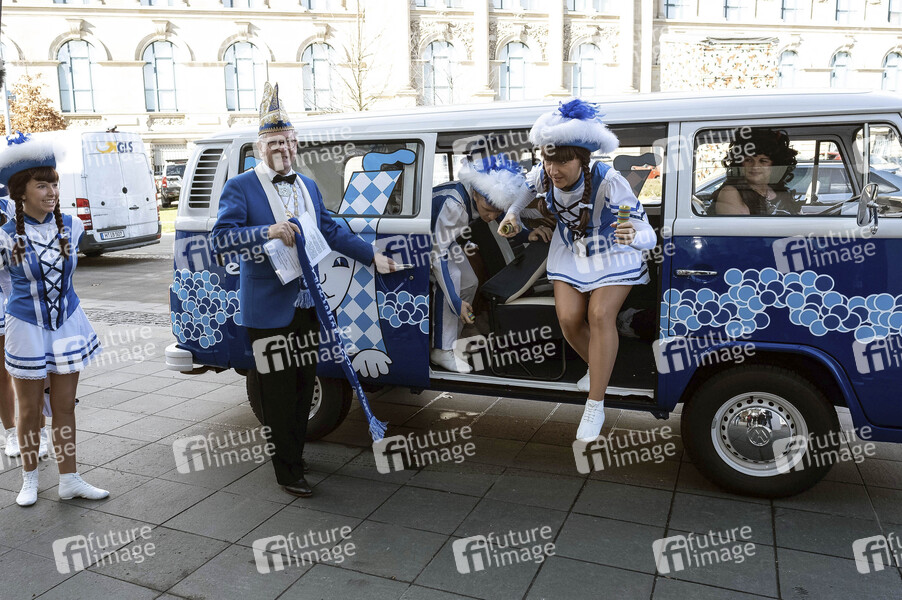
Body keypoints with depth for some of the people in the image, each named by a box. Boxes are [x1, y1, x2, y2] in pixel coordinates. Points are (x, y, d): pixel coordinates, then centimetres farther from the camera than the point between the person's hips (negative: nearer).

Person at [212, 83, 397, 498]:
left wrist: (372, 257, 18)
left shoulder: (308, 186, 12)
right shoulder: (240, 188, -9)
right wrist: (266, 232, -33)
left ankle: (294, 454, 37)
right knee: (279, 392, 4)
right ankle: (288, 471, 19)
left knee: (303, 386, 18)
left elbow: (330, 232, 20)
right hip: (268, 311, -6)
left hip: (307, 305, 7)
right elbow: (220, 239, -20)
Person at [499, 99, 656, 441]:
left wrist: (633, 237, -60)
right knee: (568, 317, -7)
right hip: (570, 251, 4)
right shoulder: (542, 175, -24)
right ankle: (598, 368, 26)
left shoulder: (609, 183, -36)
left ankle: (595, 407, -6)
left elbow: (649, 236, -37)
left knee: (600, 314, -19)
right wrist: (512, 215, -14)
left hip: (612, 253, -4)